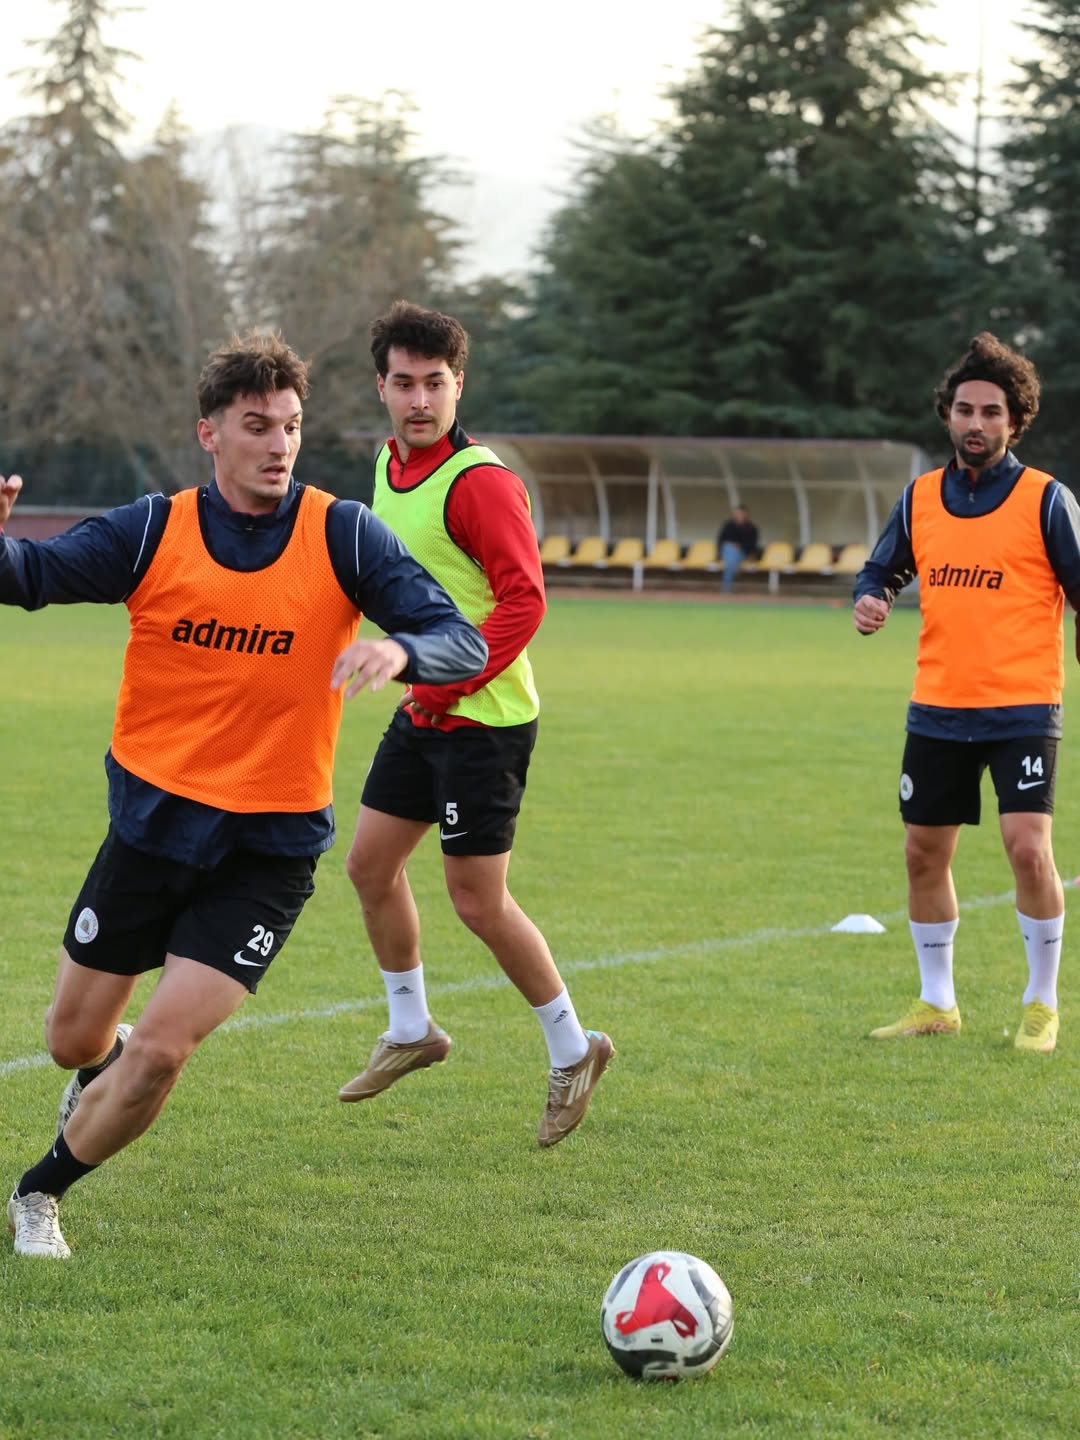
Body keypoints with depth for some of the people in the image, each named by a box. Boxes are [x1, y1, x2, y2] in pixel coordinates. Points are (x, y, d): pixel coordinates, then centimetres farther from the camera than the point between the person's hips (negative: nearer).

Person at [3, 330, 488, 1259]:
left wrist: (398, 650, -35)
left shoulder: (341, 536, -8)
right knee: (76, 1040, 12)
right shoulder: (155, 531, -4)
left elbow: (462, 643, -12)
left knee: (159, 1051, -12)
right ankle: (107, 1072, 51)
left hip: (272, 844, -2)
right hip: (152, 822, 2)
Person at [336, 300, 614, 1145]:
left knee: (477, 900, -4)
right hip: (423, 710, 9)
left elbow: (524, 600, -23)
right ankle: (411, 1030, 31)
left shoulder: (479, 481, -19)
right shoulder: (391, 467, 9)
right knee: (371, 863, 13)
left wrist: (448, 685, -23)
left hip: (483, 718, -9)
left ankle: (572, 1050, 12)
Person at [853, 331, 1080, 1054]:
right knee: (925, 854, 9)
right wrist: (871, 601, -4)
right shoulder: (921, 498, 6)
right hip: (938, 710, 5)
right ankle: (936, 1004, 26)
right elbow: (883, 568, 17)